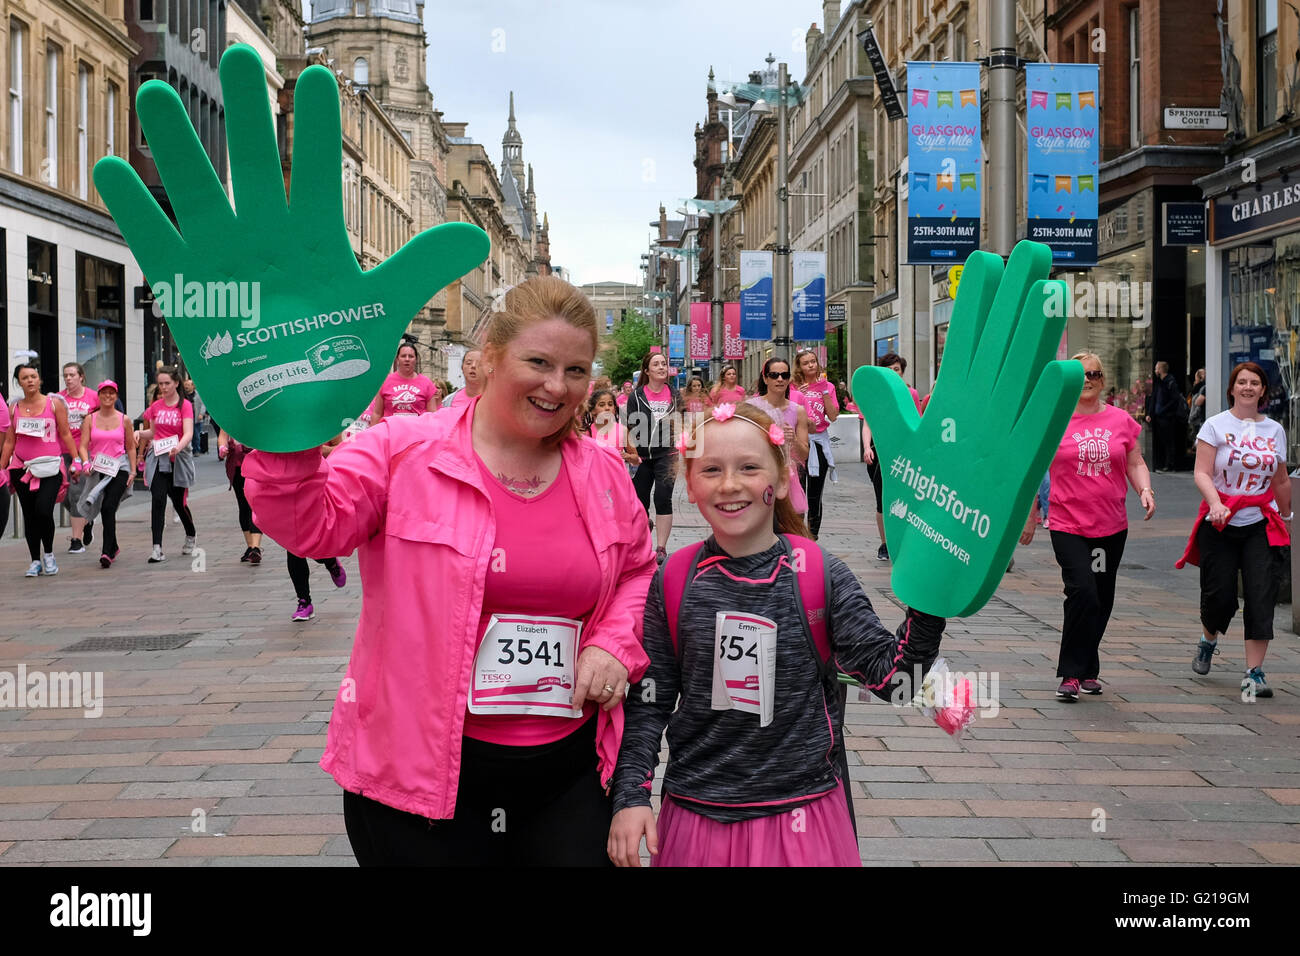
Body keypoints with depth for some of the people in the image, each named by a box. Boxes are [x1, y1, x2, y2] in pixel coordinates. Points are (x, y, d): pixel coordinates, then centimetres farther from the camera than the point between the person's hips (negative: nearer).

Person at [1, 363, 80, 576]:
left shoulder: (54, 403, 3)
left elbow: (65, 434, 5)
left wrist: (76, 460, -1)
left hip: (50, 467, -3)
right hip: (22, 468, 3)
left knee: (43, 511, -17)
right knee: (29, 515, 4)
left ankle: (48, 554, 5)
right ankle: (36, 561, 14)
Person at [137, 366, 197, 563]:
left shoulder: (185, 406, -5)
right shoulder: (156, 406, 9)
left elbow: (188, 433, -16)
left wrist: (178, 447, -35)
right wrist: (140, 433, -1)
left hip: (178, 458, -3)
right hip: (158, 458, 3)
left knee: (179, 502, 6)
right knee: (158, 500, -12)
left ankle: (191, 536, 35)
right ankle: (157, 548, -16)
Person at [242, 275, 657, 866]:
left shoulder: (603, 475, 7)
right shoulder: (404, 450, -6)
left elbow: (638, 572, 19)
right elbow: (308, 523, -16)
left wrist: (614, 645, 1)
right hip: (419, 773, -3)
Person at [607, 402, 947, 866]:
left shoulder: (822, 575, -6)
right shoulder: (673, 583, -3)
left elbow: (889, 673, -9)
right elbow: (648, 701, 2)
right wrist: (630, 796, -5)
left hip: (802, 814, -1)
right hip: (696, 812, 1)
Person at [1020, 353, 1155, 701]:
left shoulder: (1121, 420, 6)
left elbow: (1135, 463, 13)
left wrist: (1145, 490, -7)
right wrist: (1030, 516, 7)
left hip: (1112, 527, 4)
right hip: (1068, 526, -4)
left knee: (1102, 601, 11)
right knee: (1083, 594, -17)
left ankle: (1088, 671, 27)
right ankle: (1072, 674, -7)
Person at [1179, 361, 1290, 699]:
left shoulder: (1275, 430, 10)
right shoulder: (1216, 425, -1)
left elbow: (1281, 481, 20)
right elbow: (1202, 473, -10)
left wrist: (1285, 517, 26)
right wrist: (1215, 504, -26)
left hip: (1261, 524, 2)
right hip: (1220, 524, -2)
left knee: (1262, 596, -9)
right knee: (1219, 593, 1)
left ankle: (1254, 673, -5)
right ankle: (1208, 641, 35)